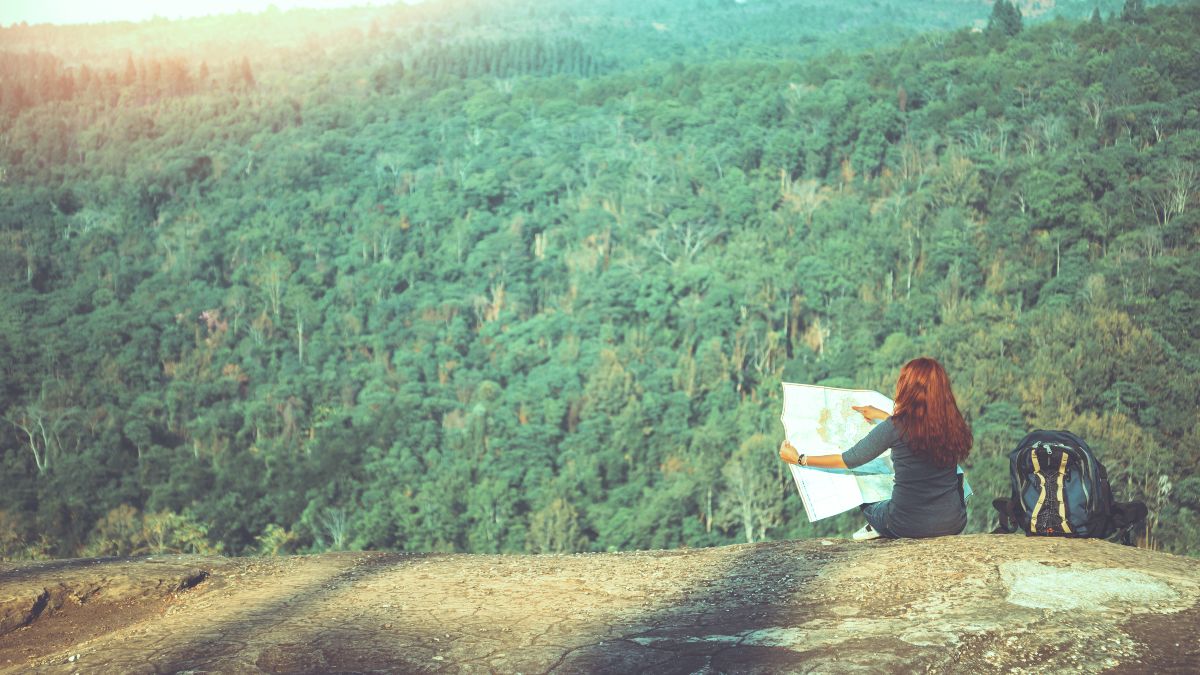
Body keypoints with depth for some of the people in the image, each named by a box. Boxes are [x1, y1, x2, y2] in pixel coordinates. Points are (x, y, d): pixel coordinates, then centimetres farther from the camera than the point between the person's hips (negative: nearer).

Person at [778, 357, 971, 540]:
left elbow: (849, 460, -5)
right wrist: (881, 416, 34)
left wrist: (799, 459, 7)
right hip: (953, 524, 1)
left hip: (907, 525, -1)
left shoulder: (895, 426, -16)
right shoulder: (953, 423, -3)